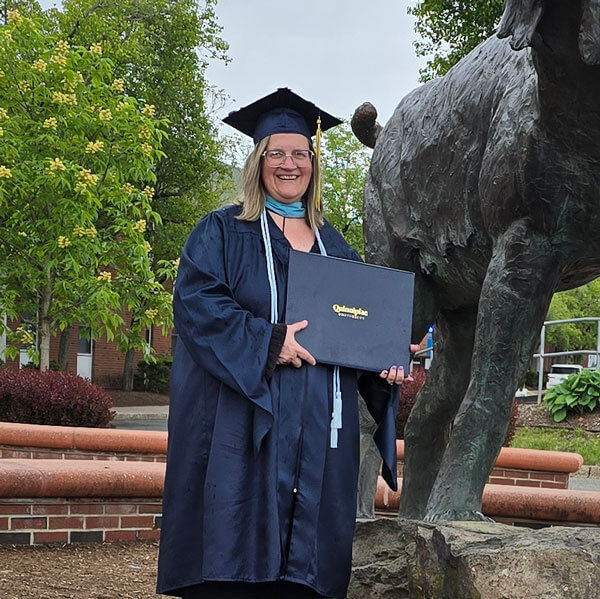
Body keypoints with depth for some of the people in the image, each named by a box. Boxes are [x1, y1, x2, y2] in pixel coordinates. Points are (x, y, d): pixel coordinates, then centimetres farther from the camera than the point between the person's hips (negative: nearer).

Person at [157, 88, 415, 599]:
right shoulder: (223, 232, 5)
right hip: (244, 423, -4)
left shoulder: (335, 247, 19)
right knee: (237, 542, -8)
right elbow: (196, 302, -9)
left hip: (319, 425, 4)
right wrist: (268, 341, -19)